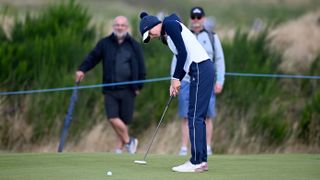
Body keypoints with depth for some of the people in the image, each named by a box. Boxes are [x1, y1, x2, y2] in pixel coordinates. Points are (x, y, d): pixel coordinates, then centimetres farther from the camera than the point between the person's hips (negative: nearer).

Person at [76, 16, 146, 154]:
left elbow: (141, 68, 10)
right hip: (110, 89, 0)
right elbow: (93, 57, 3)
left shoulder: (134, 46, 7)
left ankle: (119, 149, 13)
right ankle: (128, 141, 6)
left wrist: (138, 86, 5)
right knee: (113, 118, -12)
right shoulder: (105, 44, 8)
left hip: (127, 90, 0)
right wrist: (82, 69, -13)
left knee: (124, 121, 1)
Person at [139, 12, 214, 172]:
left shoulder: (170, 25, -6)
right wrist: (175, 82, 12)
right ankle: (201, 160, 14)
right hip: (204, 69, 10)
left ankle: (196, 162, -9)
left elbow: (183, 52, -14)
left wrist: (176, 78, -7)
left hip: (200, 68, -10)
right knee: (197, 118, 12)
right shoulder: (166, 36, 22)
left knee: (194, 117, -9)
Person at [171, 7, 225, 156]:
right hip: (186, 82, 0)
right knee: (186, 117, -3)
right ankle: (184, 148, -2)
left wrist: (220, 81, -2)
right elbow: (176, 60, 10)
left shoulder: (212, 37, 8)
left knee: (207, 117, -2)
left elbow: (219, 60, 7)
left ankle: (207, 148, 3)